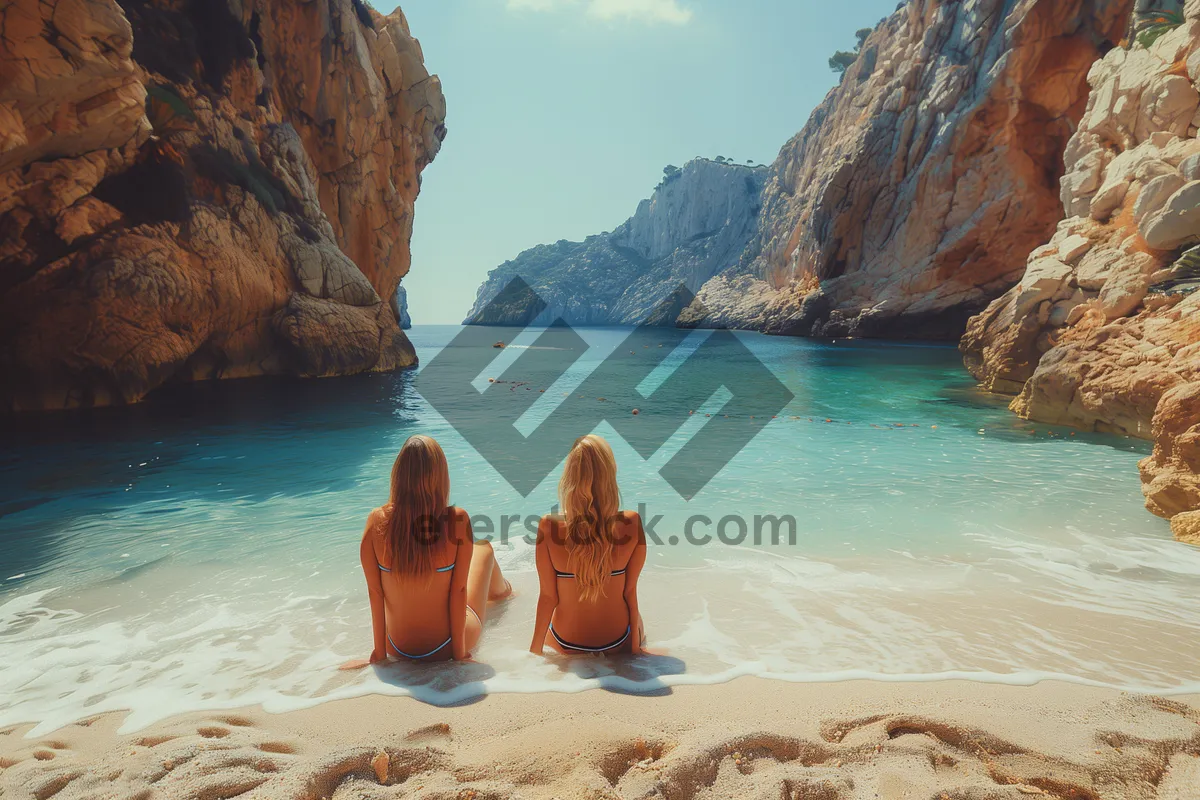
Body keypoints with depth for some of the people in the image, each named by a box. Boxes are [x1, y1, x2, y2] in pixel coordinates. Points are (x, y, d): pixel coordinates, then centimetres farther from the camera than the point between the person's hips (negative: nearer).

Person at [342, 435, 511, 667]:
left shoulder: (377, 521, -17)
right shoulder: (456, 520, -23)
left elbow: (374, 591, -9)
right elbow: (459, 590, -18)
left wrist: (380, 653, 2)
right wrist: (460, 654, -7)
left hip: (397, 648, 2)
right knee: (484, 549, 24)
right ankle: (502, 590, 59)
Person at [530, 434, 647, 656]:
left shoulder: (549, 527, -24)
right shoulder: (631, 524, -23)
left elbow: (548, 596, -15)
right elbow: (630, 591, -13)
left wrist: (535, 650, 0)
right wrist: (635, 644, 2)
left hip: (565, 645, -1)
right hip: (617, 643, 1)